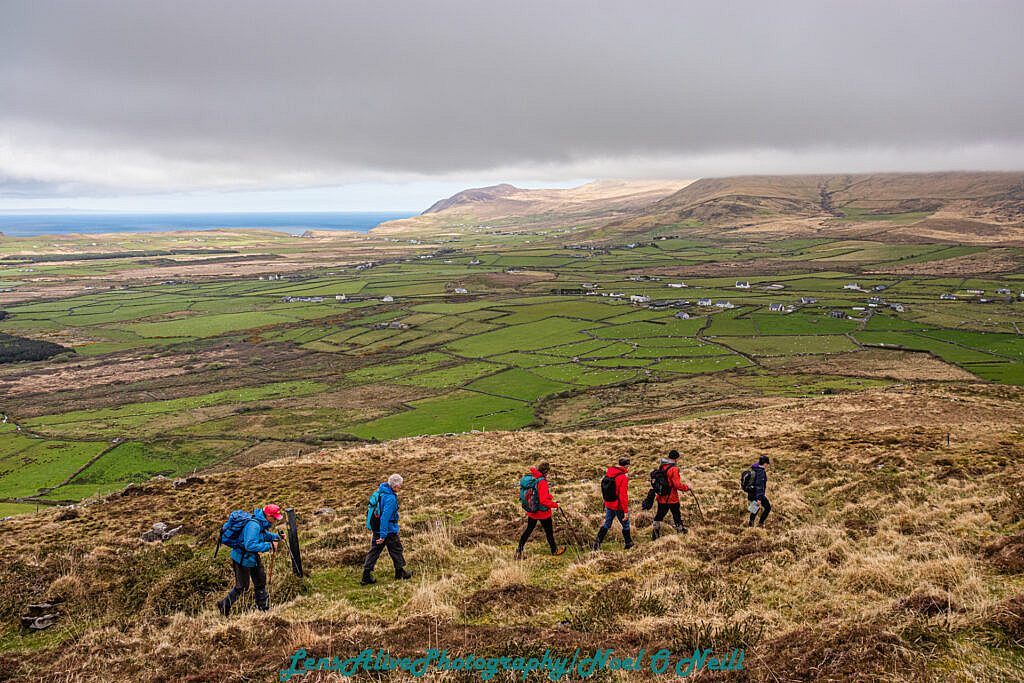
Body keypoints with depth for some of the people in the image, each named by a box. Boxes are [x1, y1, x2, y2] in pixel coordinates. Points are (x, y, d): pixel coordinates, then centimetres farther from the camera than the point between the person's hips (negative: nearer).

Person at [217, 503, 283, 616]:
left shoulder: (262, 522, -3)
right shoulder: (253, 525, -33)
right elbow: (250, 545, -38)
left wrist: (276, 537, 2)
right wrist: (269, 546, -33)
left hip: (253, 557, 10)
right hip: (242, 559, -10)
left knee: (260, 581, 15)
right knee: (242, 586, 5)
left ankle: (263, 608, 27)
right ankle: (224, 606, 24)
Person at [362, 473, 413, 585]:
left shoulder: (379, 491, 2)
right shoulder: (390, 498, -25)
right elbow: (385, 517, -27)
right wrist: (383, 535, -25)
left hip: (376, 528, 8)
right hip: (389, 530, -8)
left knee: (374, 551, 11)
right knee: (396, 550, 11)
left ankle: (366, 576, 9)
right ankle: (400, 572, 27)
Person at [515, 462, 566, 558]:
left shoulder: (528, 478, -5)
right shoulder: (542, 482, -27)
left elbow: (522, 494, 7)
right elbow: (544, 501, -29)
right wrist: (555, 504, -13)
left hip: (530, 511, 6)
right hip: (543, 512, -6)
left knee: (529, 529, 20)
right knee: (549, 531, 16)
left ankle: (519, 550, 16)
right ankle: (554, 550, 35)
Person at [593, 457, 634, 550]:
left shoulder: (608, 472, 1)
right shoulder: (623, 477, -22)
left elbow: (604, 489, 11)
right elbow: (623, 495, -23)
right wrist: (626, 511, -19)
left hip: (608, 504, 6)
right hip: (618, 506, -6)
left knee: (606, 524, 18)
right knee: (626, 525, 13)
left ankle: (598, 541, 7)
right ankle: (629, 544, 27)